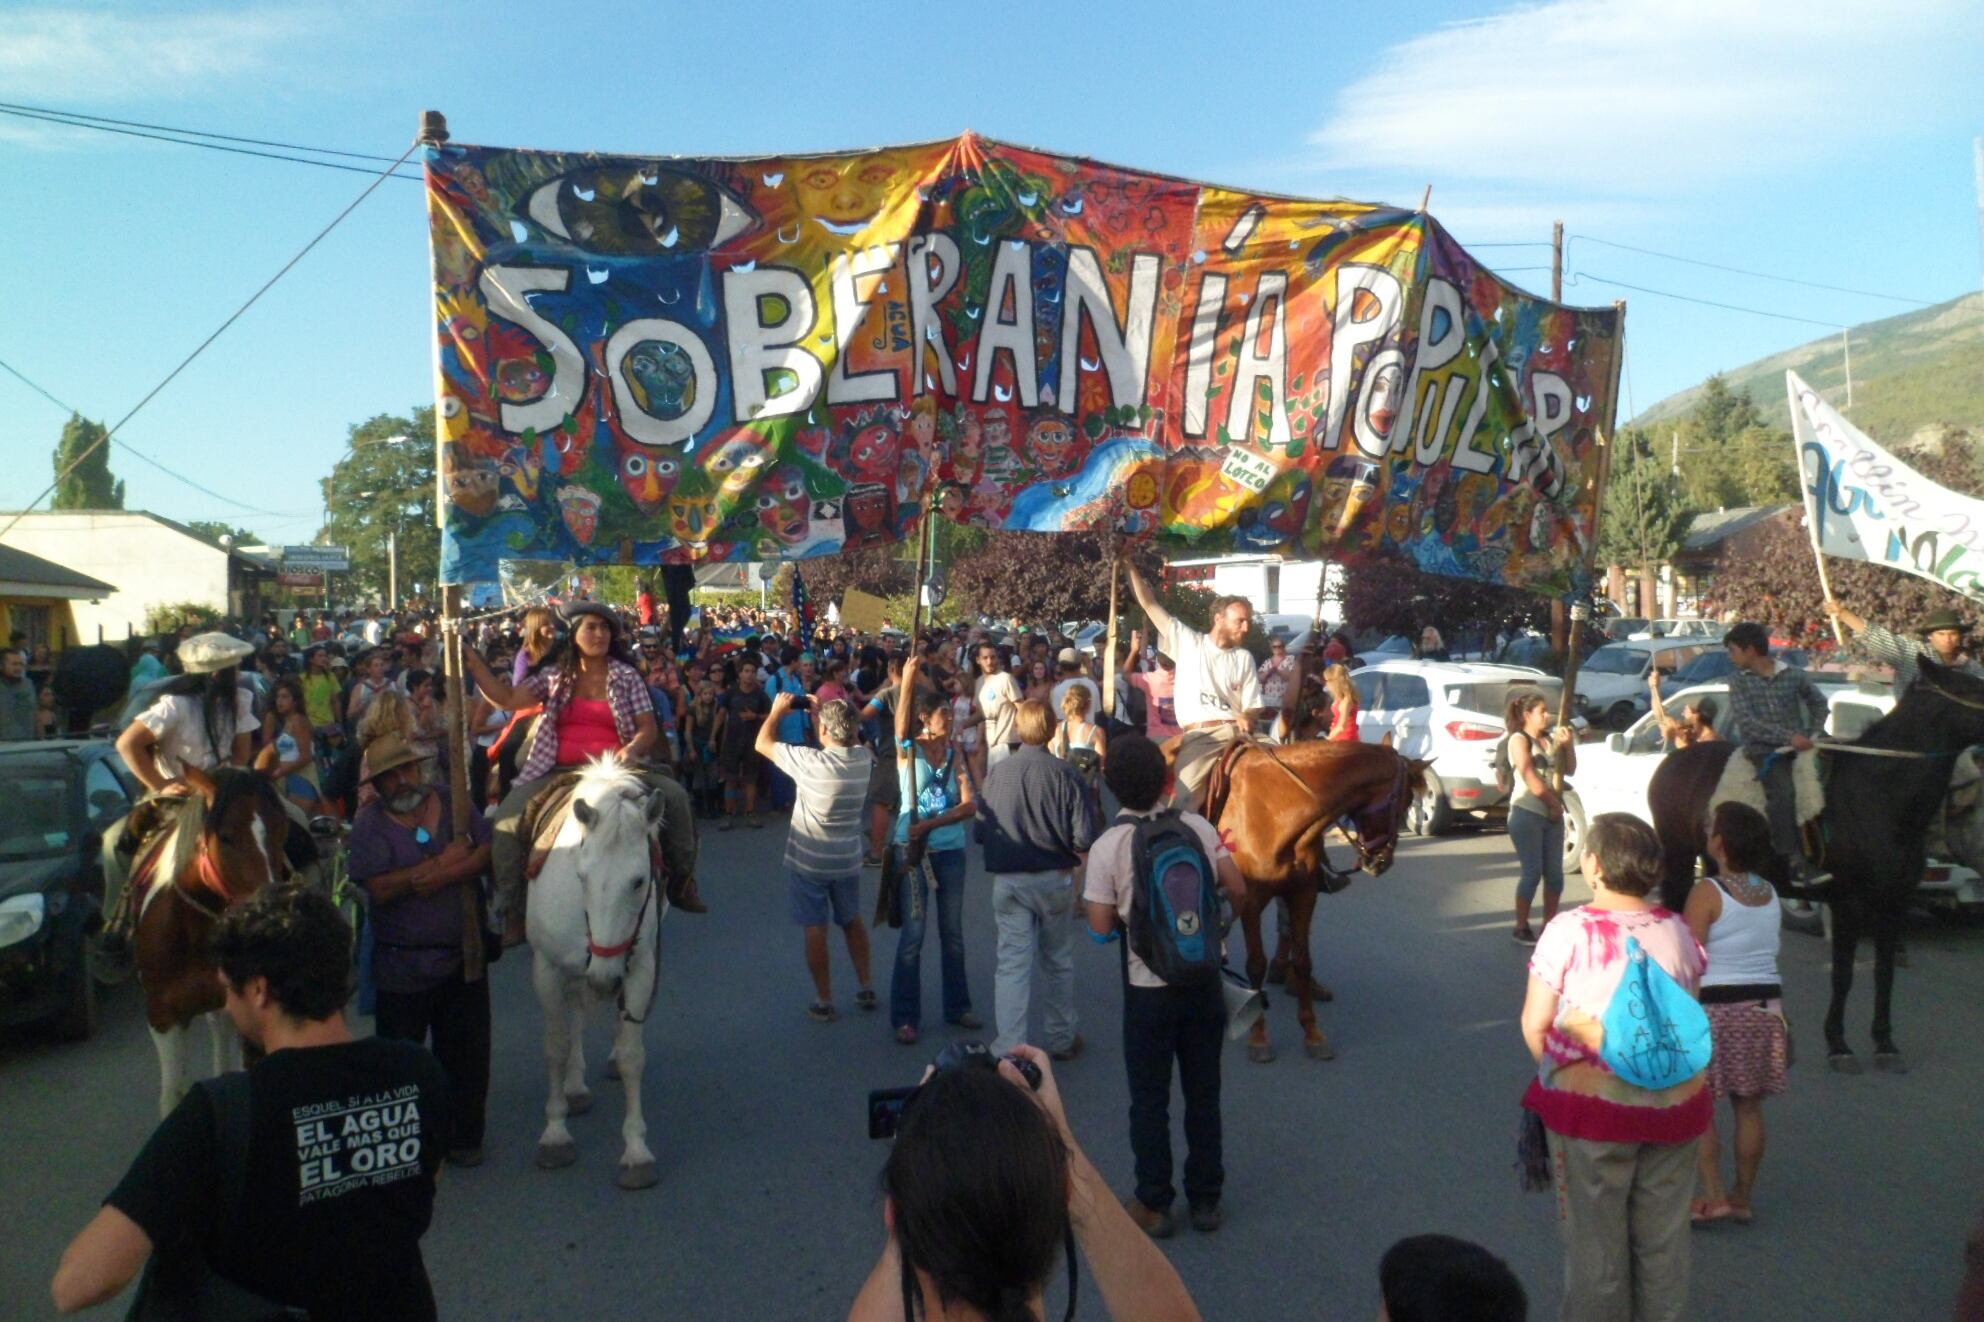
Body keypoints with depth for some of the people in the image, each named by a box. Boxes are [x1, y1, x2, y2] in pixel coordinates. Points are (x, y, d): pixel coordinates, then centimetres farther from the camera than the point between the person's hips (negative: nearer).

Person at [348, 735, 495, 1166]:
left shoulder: (453, 802, 2)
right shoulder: (370, 822, -6)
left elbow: (491, 851, -8)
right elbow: (379, 887, -19)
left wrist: (437, 876, -20)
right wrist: (443, 862, -18)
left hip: (464, 953, 2)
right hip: (402, 963, -2)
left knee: (467, 1052, 10)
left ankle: (464, 1137, 26)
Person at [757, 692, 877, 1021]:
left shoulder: (811, 761, -23)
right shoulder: (863, 758, -9)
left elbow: (763, 743, -10)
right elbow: (852, 737, 16)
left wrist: (778, 710, 4)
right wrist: (825, 709, 12)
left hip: (808, 861, -4)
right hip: (848, 859, 5)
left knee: (816, 929, 6)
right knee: (852, 921, 21)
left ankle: (824, 1001, 12)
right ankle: (866, 988, 27)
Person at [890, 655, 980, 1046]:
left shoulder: (954, 754, 2)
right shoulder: (908, 750, -7)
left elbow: (969, 805, -7)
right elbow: (901, 721, -31)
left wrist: (931, 823, -19)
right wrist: (908, 680, -43)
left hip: (951, 850, 4)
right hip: (913, 849, -4)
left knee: (953, 931, 13)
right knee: (913, 932, 0)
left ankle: (957, 1006, 27)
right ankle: (905, 1016, 11)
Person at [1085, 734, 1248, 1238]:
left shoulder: (1107, 846, -14)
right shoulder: (1196, 826, -6)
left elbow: (1101, 926, -12)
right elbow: (1238, 889, -5)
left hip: (1148, 988, -2)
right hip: (1203, 982, 3)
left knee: (1149, 1099, 12)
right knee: (1203, 1093, 16)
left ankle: (1153, 1204, 21)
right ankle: (1205, 1198, 26)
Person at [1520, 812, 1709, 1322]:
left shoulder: (1568, 931, -14)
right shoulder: (1678, 930, -1)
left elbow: (1535, 1024, -11)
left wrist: (1557, 1074, 7)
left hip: (1592, 1108, -4)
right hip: (1675, 1107, 4)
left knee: (1596, 1241, 11)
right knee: (1664, 1239, 18)